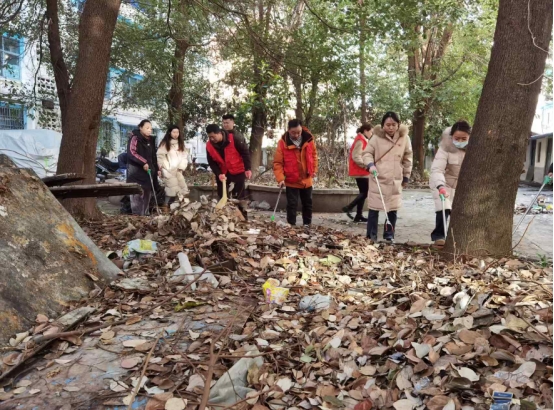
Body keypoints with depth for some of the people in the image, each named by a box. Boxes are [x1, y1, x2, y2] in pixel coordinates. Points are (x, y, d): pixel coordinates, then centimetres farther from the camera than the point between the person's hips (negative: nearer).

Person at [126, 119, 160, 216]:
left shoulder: (151, 140, 17)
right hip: (136, 170, -7)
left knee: (147, 194, 7)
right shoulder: (135, 138, -6)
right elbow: (131, 152, -17)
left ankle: (144, 215, 14)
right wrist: (143, 162, -22)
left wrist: (157, 169, 16)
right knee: (137, 194, -11)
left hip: (148, 171, 7)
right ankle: (137, 215, -9)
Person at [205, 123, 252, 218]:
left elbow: (245, 152, -15)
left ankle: (243, 218, 11)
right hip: (223, 173, 4)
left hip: (238, 171, -4)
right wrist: (218, 174, -17)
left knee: (240, 195, 3)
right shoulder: (209, 145, -9)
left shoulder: (234, 139, -22)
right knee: (222, 196, 10)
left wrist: (248, 169, -19)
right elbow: (212, 162, -3)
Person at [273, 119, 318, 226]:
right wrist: (280, 178, -23)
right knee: (292, 204, -1)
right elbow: (277, 163, -14)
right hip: (291, 181, -3)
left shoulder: (308, 139, -7)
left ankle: (307, 224, 31)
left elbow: (314, 155, 9)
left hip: (307, 180, 3)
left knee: (307, 203, 16)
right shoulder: (283, 142, -16)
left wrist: (314, 170, 5)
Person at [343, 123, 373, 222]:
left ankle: (359, 215, 11)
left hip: (361, 171, 10)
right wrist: (366, 166, -23)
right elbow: (356, 157, -22)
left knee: (363, 192, 9)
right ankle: (348, 208, -3)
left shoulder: (363, 140, 18)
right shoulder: (360, 141, -14)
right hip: (360, 171, -10)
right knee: (365, 192, -9)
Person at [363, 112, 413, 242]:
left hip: (395, 180, 2)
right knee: (374, 208, 1)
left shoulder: (404, 138, 0)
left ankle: (389, 235, 19)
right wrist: (370, 165, -19)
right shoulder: (376, 137, -6)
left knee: (392, 209, 7)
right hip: (378, 178, -2)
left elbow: (408, 158, 9)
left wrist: (406, 176, 12)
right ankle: (371, 236, 11)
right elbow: (367, 153, 1)